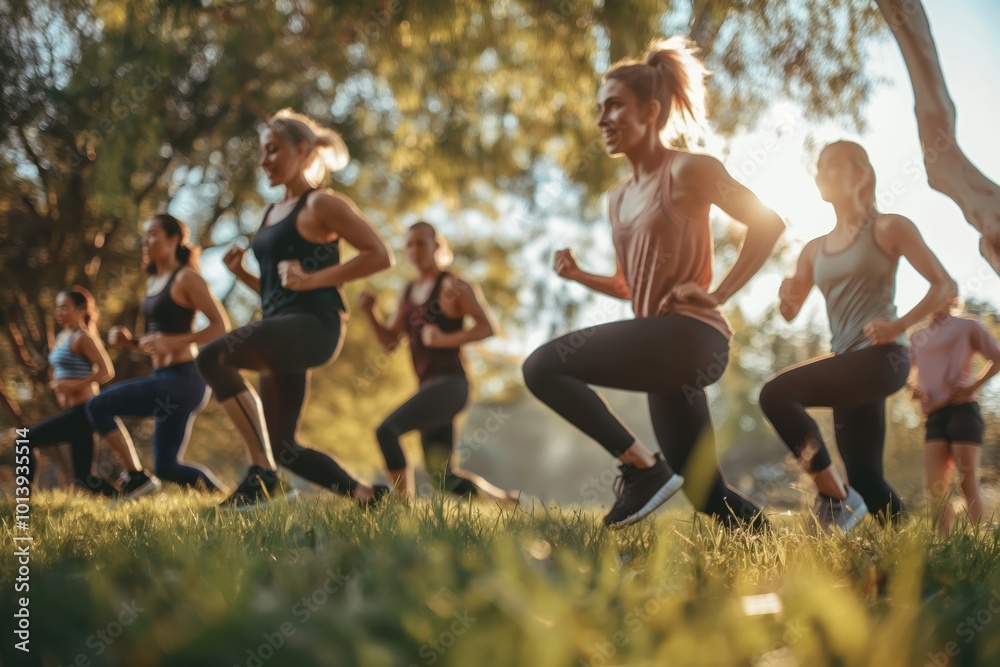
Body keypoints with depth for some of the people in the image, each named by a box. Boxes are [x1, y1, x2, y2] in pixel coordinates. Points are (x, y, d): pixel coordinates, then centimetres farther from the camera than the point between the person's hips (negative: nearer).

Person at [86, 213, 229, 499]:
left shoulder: (186, 278, -8)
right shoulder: (153, 282, 17)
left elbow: (221, 325, -15)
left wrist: (174, 342, -23)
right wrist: (128, 341, 4)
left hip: (183, 379, -9)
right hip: (166, 380, 9)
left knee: (98, 406, -15)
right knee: (167, 468, 11)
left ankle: (137, 477, -7)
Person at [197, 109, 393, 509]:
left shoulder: (321, 205, -2)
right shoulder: (271, 214, 22)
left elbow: (380, 256, -11)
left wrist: (312, 278, -14)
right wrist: (241, 273, 9)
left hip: (314, 324, -9)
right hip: (282, 332, 9)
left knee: (213, 357, -30)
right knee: (283, 448, 8)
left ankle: (261, 470, -27)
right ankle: (365, 495, 19)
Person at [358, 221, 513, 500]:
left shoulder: (452, 285, -5)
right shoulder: (408, 292, 18)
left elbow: (488, 327, -12)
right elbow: (389, 343, 16)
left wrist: (444, 340, -24)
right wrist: (369, 311, -1)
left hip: (450, 385, -8)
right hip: (429, 388, 8)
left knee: (386, 431, -25)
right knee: (444, 480, 10)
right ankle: (506, 500, 28)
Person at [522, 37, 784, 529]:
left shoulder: (686, 171, -4)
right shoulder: (618, 199, 18)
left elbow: (768, 223, -3)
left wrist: (719, 294, -8)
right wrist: (578, 275, 9)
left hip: (690, 335, -9)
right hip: (661, 348, 9)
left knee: (542, 367, -19)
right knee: (705, 491, 10)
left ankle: (642, 468, -14)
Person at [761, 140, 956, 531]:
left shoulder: (888, 228, 1)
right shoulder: (815, 249, 17)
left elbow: (944, 286, 0)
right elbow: (791, 313, 19)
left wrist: (900, 325, -14)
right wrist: (786, 296, -5)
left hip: (882, 357, -7)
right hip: (850, 364, 7)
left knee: (776, 393, -23)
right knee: (865, 481, 5)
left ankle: (833, 495, -13)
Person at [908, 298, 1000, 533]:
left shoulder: (967, 325, 5)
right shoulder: (917, 337, 18)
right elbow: (913, 371, 27)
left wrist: (974, 386, -8)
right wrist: (914, 387, 4)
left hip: (962, 409, -5)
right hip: (934, 415, 5)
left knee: (968, 483, -9)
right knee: (936, 486, -5)